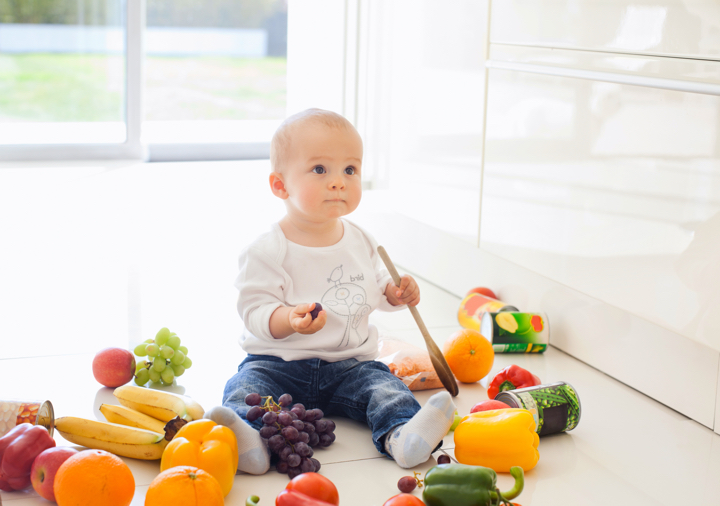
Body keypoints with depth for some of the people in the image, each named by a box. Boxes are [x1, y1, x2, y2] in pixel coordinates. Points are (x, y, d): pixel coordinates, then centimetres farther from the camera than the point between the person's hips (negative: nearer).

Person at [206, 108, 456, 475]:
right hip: (280, 362, -3)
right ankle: (249, 440, -56)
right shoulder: (268, 251, -10)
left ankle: (401, 436, -47)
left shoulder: (360, 242, 8)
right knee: (247, 387, -29)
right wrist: (289, 319, -34)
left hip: (348, 364, 4)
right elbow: (254, 310, -15)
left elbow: (374, 289, 23)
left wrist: (394, 294, 0)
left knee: (383, 386, -21)